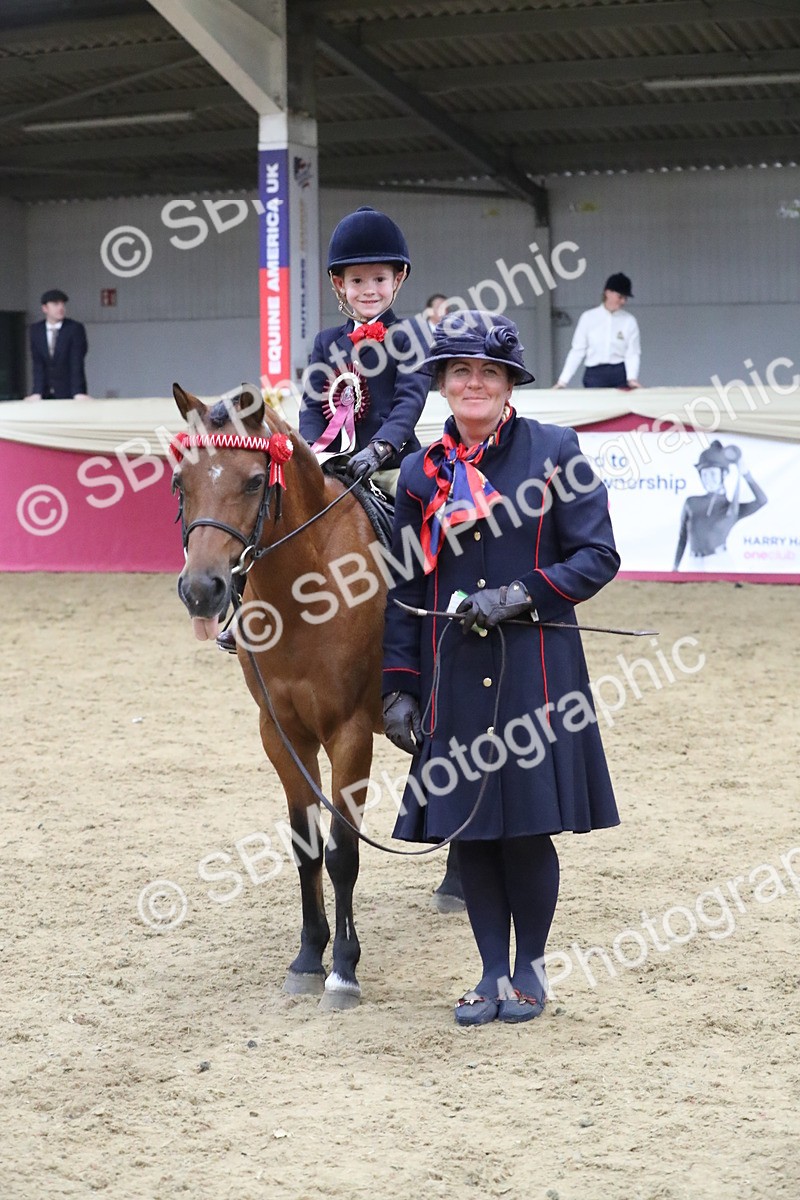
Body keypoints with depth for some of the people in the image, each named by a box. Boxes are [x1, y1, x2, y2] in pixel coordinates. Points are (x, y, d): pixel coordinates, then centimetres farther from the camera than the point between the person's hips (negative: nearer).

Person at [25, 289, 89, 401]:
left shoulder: (75, 328, -8)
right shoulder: (36, 330, 2)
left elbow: (77, 363, -15)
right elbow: (38, 363, -5)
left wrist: (78, 392, -26)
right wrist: (37, 392, -17)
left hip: (68, 393, -3)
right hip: (45, 395, 3)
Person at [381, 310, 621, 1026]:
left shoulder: (555, 452, 0)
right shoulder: (423, 473, 9)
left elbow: (598, 558, -3)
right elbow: (406, 590, 11)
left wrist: (519, 597, -16)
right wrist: (398, 689, 5)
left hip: (534, 671, -3)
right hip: (455, 677, 3)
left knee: (528, 829, 0)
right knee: (469, 828, 6)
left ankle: (528, 968, 18)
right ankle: (492, 972, 19)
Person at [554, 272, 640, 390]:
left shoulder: (629, 321, 2)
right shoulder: (588, 318, 2)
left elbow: (633, 354, -1)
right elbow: (577, 351, 4)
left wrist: (632, 378, -20)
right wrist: (563, 380, -2)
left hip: (620, 374, 0)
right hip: (595, 375, 0)